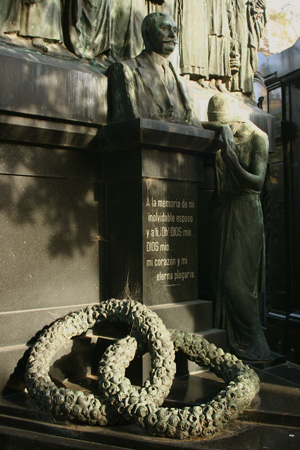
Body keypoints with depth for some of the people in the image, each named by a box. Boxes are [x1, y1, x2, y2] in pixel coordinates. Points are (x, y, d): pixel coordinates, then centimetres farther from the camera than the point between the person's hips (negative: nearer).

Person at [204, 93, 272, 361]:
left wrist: (233, 161, -27)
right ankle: (231, 340, 15)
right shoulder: (218, 141, 12)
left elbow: (258, 182, -13)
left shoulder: (256, 138, -2)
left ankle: (254, 346, 1)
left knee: (236, 279, -12)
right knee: (222, 278, 4)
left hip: (244, 213, -6)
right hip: (221, 212, 6)